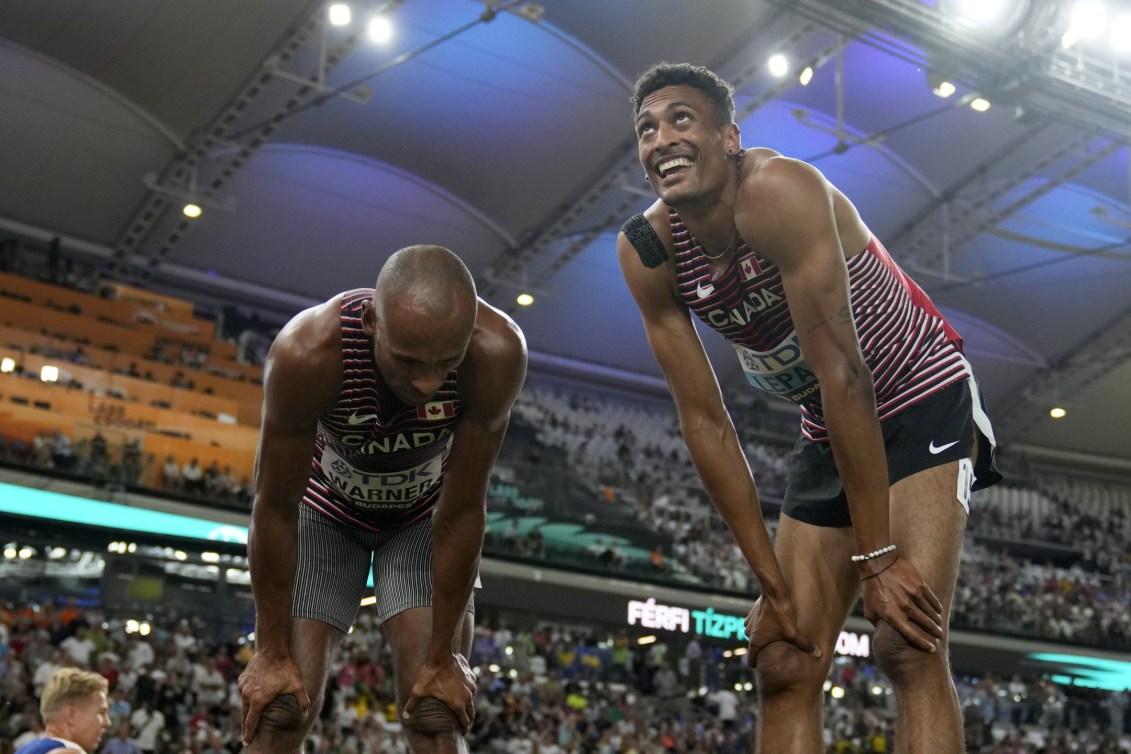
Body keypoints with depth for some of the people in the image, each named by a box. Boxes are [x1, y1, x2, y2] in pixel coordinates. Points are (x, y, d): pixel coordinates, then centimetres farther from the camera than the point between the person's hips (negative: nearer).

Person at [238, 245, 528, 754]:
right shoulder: (306, 351, -38)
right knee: (280, 708, -9)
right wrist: (271, 653, -17)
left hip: (427, 514, 1)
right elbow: (276, 508, -25)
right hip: (327, 506, 0)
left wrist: (443, 657, -19)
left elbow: (463, 510, -26)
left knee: (439, 710, -11)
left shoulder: (497, 351, -36)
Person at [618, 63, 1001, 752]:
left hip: (925, 404, -6)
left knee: (908, 643, -22)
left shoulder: (780, 191, -29)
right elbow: (705, 421, -8)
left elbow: (843, 374, -30)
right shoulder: (648, 253, -11)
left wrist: (878, 556, -29)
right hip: (828, 434, 6)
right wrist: (774, 584, -9)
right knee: (784, 664, 2)